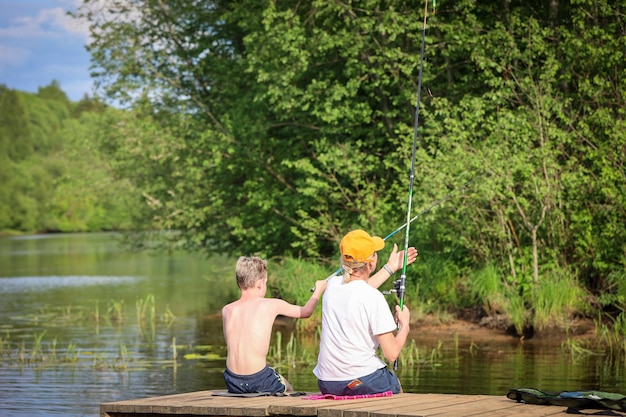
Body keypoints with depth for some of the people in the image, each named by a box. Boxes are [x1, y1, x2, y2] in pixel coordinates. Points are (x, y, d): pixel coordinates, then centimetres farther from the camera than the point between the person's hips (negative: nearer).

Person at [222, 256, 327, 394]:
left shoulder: (227, 310, 3)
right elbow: (305, 312, 11)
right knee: (288, 389, 28)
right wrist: (319, 290, 29)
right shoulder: (272, 305, -5)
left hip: (233, 383, 3)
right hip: (258, 381, -3)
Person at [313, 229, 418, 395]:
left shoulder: (332, 284, 3)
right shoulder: (373, 298, -16)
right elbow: (392, 354, -14)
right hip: (361, 384, -6)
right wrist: (404, 324, 5)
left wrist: (391, 267, 38)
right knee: (395, 387, 27)